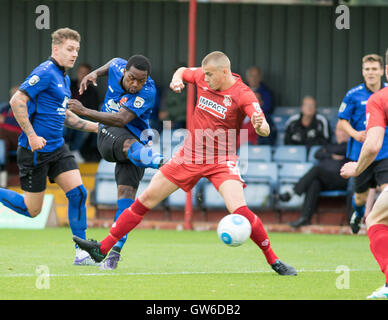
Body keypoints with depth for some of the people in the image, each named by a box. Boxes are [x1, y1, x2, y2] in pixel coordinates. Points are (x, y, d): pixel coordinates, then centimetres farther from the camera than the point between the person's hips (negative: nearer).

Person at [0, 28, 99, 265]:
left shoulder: (64, 78, 15)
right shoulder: (45, 72, -14)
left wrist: (96, 127, 23)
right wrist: (31, 135, -24)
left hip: (57, 147, 8)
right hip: (36, 150, -8)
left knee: (78, 192, -5)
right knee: (32, 209, -2)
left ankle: (82, 253, -2)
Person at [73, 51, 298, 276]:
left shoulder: (243, 95, -18)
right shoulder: (203, 78, -2)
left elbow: (264, 130, -28)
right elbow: (183, 71, 20)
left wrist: (260, 125, -52)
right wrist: (177, 79, -3)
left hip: (221, 160, -5)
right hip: (190, 155, 6)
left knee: (239, 211, -25)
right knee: (147, 199, 6)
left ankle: (274, 260, -9)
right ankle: (103, 249, 13)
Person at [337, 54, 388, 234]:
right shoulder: (353, 95, -4)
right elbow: (342, 120, 3)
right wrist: (354, 133, -15)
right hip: (360, 153, 0)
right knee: (361, 196, 12)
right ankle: (358, 215, 47)